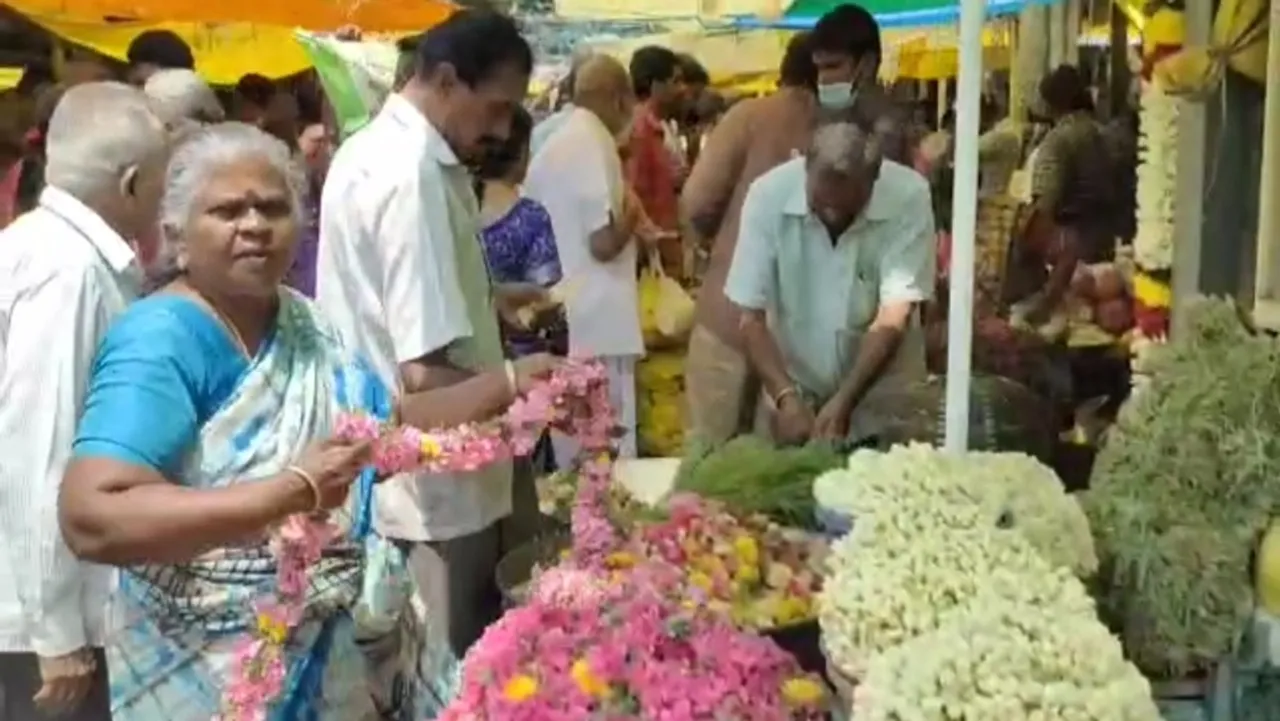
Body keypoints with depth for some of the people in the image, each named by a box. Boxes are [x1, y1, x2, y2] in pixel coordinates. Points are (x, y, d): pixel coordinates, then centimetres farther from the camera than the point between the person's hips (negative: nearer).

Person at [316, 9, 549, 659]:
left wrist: (486, 299, 15)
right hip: (429, 486, -10)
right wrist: (515, 381, -17)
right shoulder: (414, 177, -23)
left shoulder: (372, 150, 10)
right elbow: (425, 376, -27)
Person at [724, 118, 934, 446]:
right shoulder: (769, 194, -18)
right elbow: (751, 316, -15)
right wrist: (786, 396, -27)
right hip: (793, 382, 1)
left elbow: (894, 316, -22)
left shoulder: (908, 196, -21)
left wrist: (843, 402, -29)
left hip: (881, 388, -1)